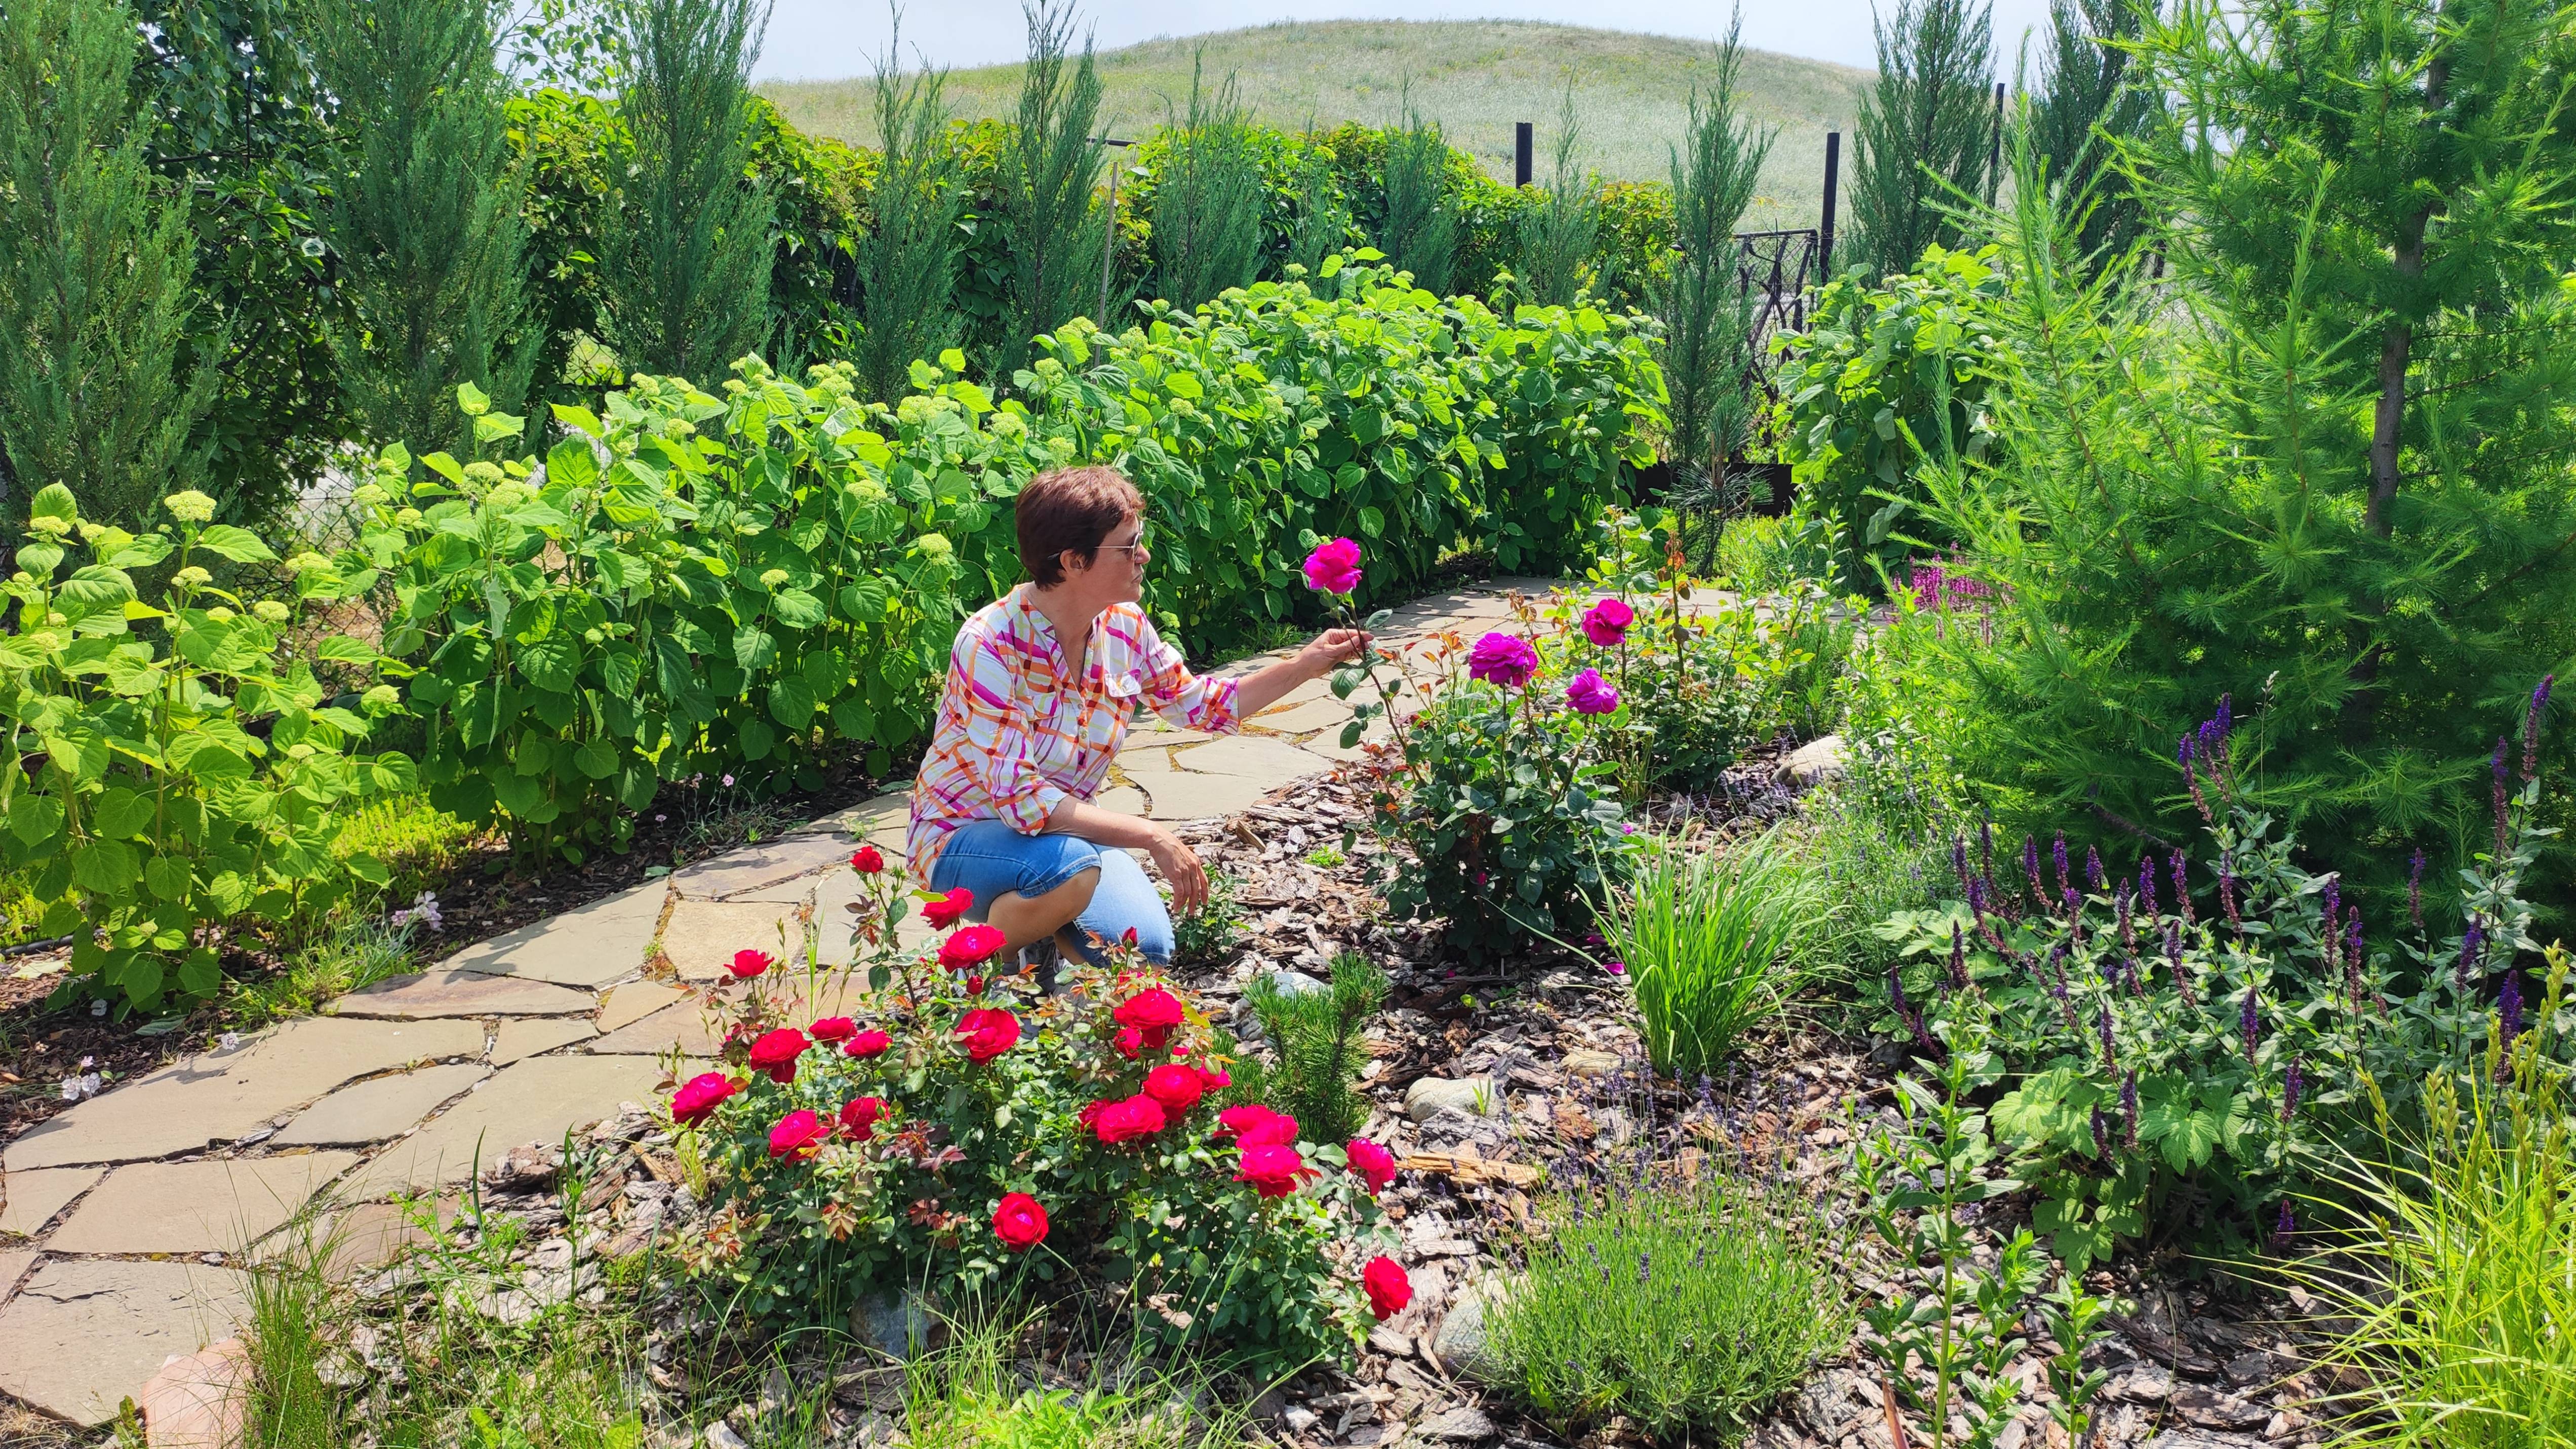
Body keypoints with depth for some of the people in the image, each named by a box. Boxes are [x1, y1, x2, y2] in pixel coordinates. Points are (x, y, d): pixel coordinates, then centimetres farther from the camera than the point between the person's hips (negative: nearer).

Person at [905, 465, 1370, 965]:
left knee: (1146, 949, -18)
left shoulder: (1125, 628, -8)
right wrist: (1152, 837, -33)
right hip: (962, 835, -5)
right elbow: (1023, 800, -32)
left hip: (1063, 826, 6)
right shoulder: (992, 647, -28)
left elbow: (1203, 704, 10)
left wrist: (1305, 665, -1)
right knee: (1074, 870, -36)